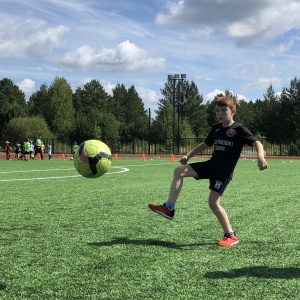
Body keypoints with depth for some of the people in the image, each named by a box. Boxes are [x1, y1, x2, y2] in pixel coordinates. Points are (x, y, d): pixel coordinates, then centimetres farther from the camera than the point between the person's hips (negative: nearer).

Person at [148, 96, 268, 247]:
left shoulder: (239, 129, -10)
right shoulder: (216, 128, 11)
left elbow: (257, 143, -18)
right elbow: (205, 144, 25)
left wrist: (260, 157, -38)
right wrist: (188, 155, 19)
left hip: (224, 171, -7)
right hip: (210, 165, 7)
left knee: (213, 202, -13)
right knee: (179, 171, -4)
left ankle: (231, 236, 3)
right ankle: (169, 208, -3)